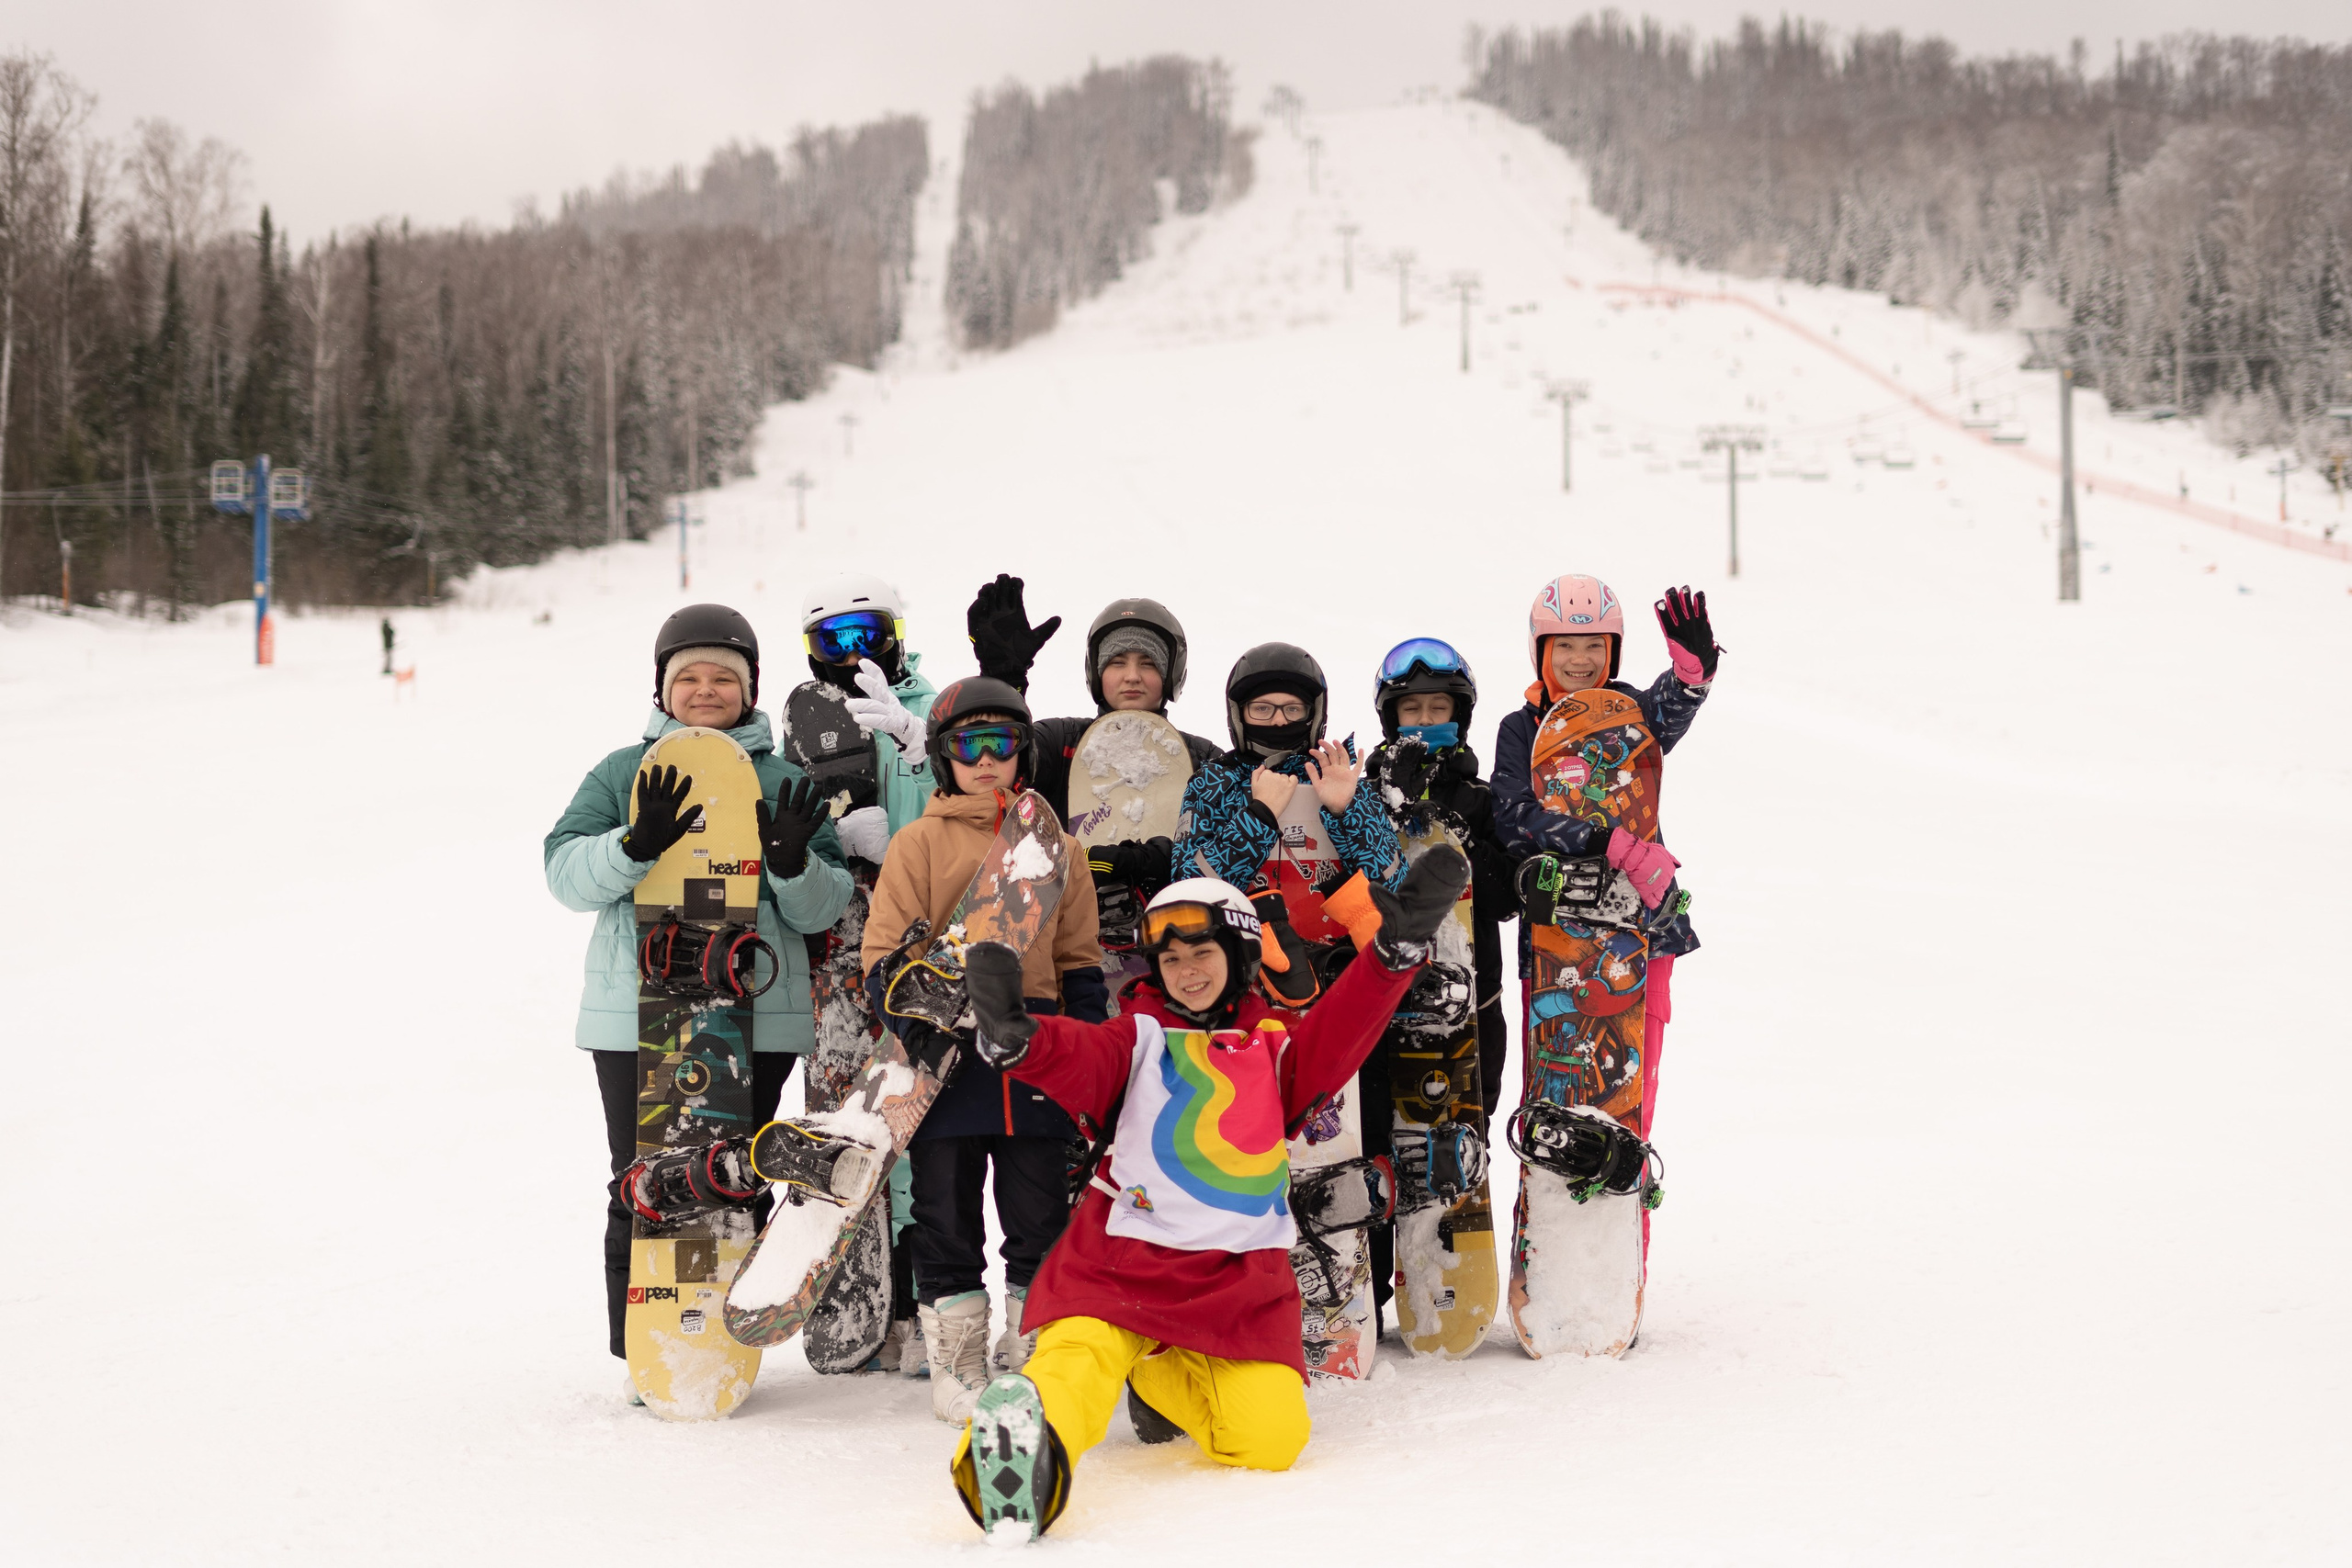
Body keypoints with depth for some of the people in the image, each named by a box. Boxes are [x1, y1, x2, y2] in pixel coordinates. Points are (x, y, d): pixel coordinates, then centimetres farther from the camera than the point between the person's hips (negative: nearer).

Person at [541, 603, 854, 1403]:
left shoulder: (785, 782, 11)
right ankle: (642, 1352, 8)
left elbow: (824, 909, 5)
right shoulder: (622, 775, 11)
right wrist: (636, 843, -21)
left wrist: (793, 865, -17)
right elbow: (567, 872, -2)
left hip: (756, 1018, 1)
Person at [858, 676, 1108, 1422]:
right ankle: (956, 1363, 14)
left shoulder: (1057, 846, 12)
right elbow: (884, 952, 0)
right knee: (946, 1214, 4)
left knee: (1040, 1215, 6)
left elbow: (1080, 959, 15)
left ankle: (1032, 1354, 18)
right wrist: (914, 1021, -15)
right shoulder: (918, 843, 4)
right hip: (948, 1053, -2)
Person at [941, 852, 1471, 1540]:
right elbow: (1082, 1059, -8)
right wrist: (1017, 1037, -33)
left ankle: (1159, 1379, 15)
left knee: (1271, 1439, -9)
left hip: (1238, 1275, 3)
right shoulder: (1142, 1035, 13)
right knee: (1079, 1358, -30)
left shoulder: (1272, 1044, 22)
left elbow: (1339, 1032, 3)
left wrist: (1400, 943, -11)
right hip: (1124, 1254, -2)